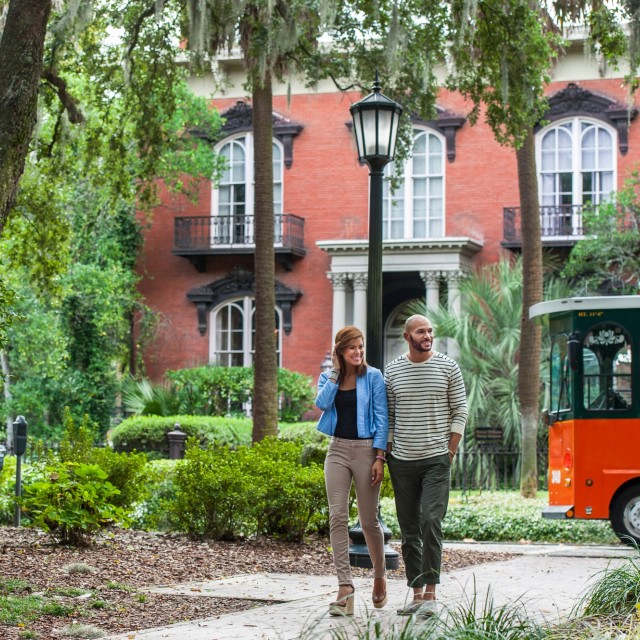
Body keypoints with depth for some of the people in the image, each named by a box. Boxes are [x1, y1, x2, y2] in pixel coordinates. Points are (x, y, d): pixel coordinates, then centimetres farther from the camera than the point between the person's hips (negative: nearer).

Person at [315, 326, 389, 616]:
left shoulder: (373, 377, 0)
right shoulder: (327, 377, 9)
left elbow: (381, 419, -3)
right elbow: (323, 403, -11)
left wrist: (380, 457, -10)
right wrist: (335, 371, -8)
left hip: (365, 449, -3)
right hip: (337, 450, 3)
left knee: (368, 520, 4)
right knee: (338, 517, -8)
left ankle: (379, 575, 28)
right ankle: (345, 587, -10)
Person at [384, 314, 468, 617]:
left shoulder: (447, 366, 1)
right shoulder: (392, 370, 6)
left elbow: (460, 412, 3)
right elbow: (388, 416, 11)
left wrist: (449, 453, -2)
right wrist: (389, 455, 4)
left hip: (436, 460, -3)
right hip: (402, 461, 3)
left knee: (431, 521, -15)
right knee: (409, 530, 6)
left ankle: (430, 593, -12)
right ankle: (417, 593, 13)